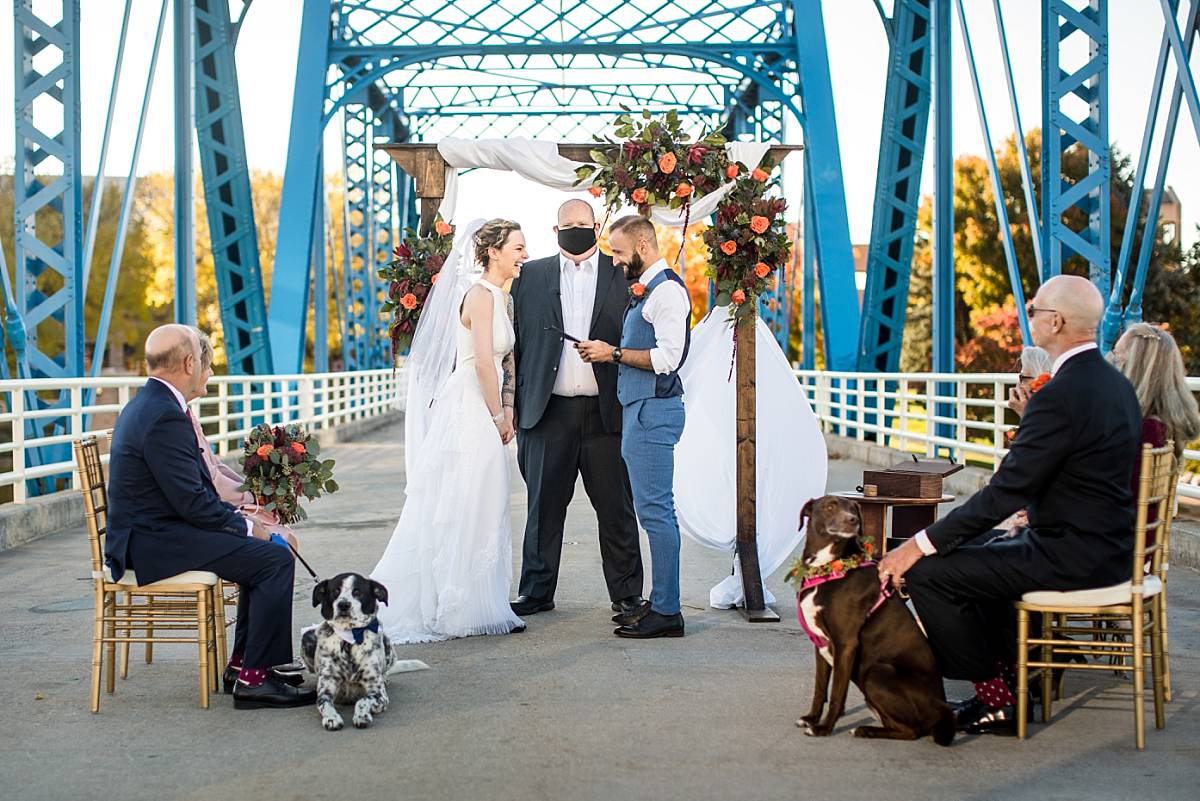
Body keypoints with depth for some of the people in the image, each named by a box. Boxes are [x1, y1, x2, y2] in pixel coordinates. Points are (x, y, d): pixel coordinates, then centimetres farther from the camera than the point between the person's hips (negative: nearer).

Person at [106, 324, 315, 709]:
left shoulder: (146, 405, 14)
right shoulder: (166, 417, -20)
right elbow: (192, 501, -22)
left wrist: (239, 517, 8)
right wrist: (248, 527, -10)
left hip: (147, 533, 11)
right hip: (155, 544, -11)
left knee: (264, 548, 15)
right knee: (275, 558, -16)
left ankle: (246, 659, 17)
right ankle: (255, 677, -13)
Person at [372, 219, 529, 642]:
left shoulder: (494, 295, 15)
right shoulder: (481, 294, -14)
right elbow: (483, 363, -20)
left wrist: (499, 414, 12)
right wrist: (499, 417, -12)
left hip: (478, 413, 10)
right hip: (470, 415, -10)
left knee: (454, 511, 13)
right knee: (466, 512, -3)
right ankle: (459, 609, 5)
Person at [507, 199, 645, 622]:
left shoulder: (621, 275, 5)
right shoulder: (532, 275, 10)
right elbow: (516, 342, 9)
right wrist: (510, 401, 3)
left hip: (606, 412, -1)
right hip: (550, 412, 1)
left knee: (616, 508, 4)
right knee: (544, 506, 8)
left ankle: (626, 594, 14)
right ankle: (537, 591, 18)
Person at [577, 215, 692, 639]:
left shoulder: (667, 289, -12)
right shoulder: (643, 288, 18)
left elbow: (666, 357, -20)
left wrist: (614, 353, -13)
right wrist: (609, 353, 12)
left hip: (654, 410, -10)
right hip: (639, 409, 10)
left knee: (655, 509, -8)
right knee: (653, 509, 12)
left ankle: (667, 612, -4)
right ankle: (660, 602, 18)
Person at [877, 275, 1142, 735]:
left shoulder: (1061, 395, -22)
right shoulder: (1114, 383, 8)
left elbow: (1006, 491, -23)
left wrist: (920, 546, -19)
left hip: (1072, 555, -10)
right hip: (1106, 545, 10)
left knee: (926, 572, -10)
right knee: (969, 556, 26)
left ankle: (998, 702, 0)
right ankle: (1011, 677, 26)